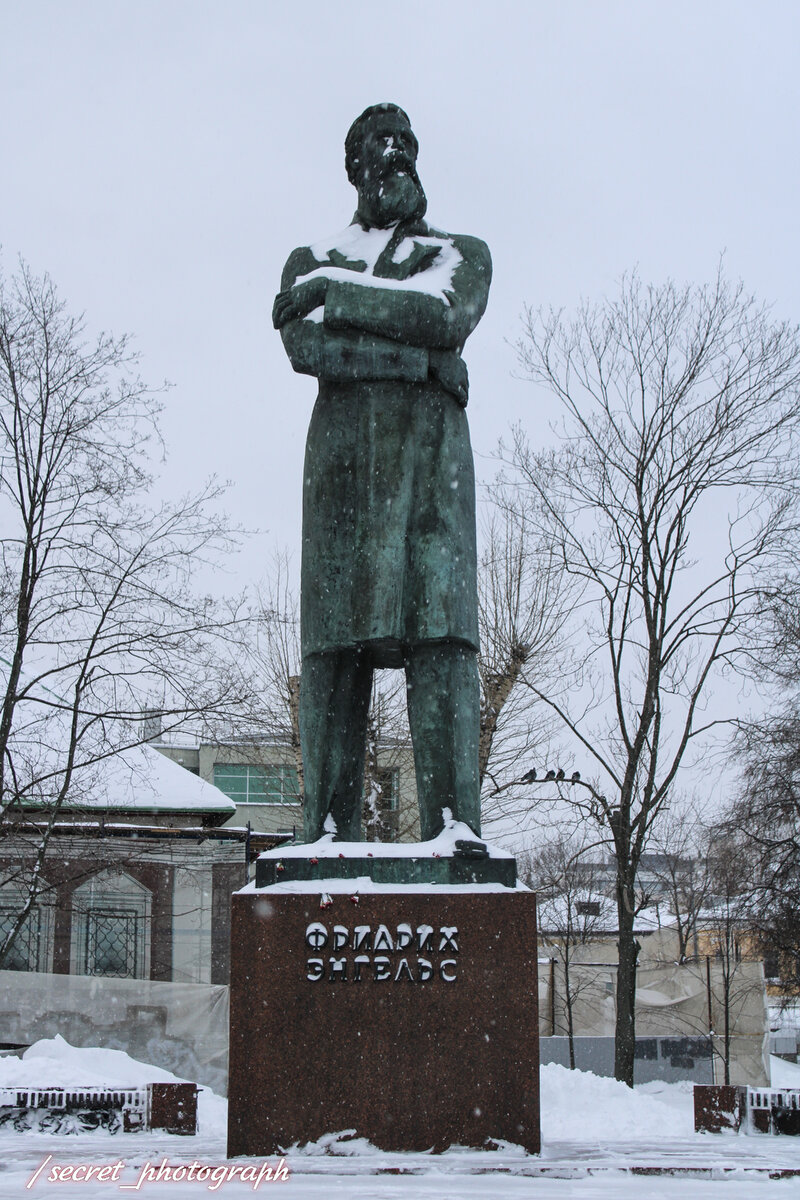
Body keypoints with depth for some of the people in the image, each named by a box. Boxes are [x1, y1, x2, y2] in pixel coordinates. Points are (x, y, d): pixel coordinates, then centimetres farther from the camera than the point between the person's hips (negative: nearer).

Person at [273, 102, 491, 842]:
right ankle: (329, 832, -13)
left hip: (433, 443, -1)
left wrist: (338, 295, -2)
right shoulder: (313, 261, 24)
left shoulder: (463, 253, 23)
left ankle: (454, 829, -22)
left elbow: (444, 316, -2)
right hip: (345, 441, 1)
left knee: (442, 623, -15)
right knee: (336, 635, -10)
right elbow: (305, 345, 2)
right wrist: (422, 356, -4)